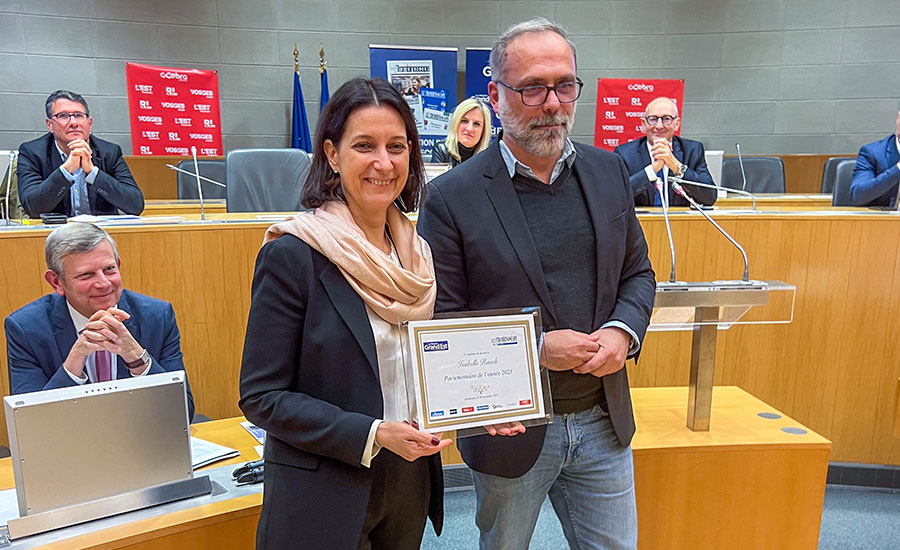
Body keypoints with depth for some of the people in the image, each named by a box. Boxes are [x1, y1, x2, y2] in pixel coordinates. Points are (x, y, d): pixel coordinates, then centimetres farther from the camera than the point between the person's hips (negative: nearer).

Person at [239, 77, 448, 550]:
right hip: (325, 494, -5)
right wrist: (372, 434, -23)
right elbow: (262, 397, -15)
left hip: (411, 479, 5)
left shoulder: (417, 253, 1)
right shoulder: (291, 255, -17)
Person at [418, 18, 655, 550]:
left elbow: (638, 272, 10)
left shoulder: (608, 171, 1)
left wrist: (623, 332, -10)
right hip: (511, 427, -3)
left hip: (604, 420, 4)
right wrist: (534, 349, -21)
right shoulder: (452, 196, -14)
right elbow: (440, 320, -12)